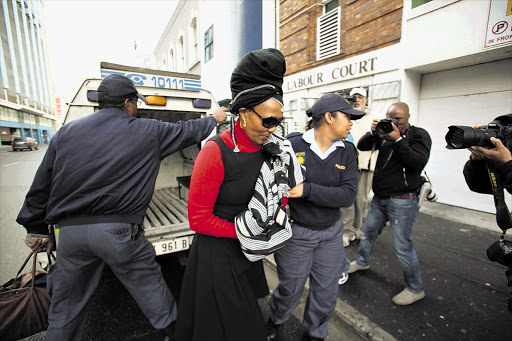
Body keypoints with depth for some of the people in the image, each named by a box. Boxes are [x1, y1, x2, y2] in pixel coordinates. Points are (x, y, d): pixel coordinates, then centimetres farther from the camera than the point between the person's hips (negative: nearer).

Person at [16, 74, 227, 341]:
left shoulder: (66, 132, 8)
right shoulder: (147, 131, -2)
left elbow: (41, 186, 11)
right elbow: (187, 131, 11)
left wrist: (37, 229, 22)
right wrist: (214, 119, 29)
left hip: (70, 232, 4)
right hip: (119, 230, -3)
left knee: (66, 305, 21)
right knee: (148, 284, 16)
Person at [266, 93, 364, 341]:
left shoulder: (347, 152, -4)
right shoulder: (292, 146, -16)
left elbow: (348, 195, -14)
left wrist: (307, 190, -26)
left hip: (331, 232, 4)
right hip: (295, 232, -3)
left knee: (326, 292, 19)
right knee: (290, 290, 16)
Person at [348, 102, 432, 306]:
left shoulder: (419, 135, -5)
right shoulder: (385, 133, 8)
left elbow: (419, 162, -19)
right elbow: (362, 146, 4)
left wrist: (398, 139, -23)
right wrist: (373, 133, -13)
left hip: (402, 201, -6)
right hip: (379, 197, 6)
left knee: (403, 246, 0)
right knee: (369, 232, 21)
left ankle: (415, 289, 22)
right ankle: (362, 261, 46)